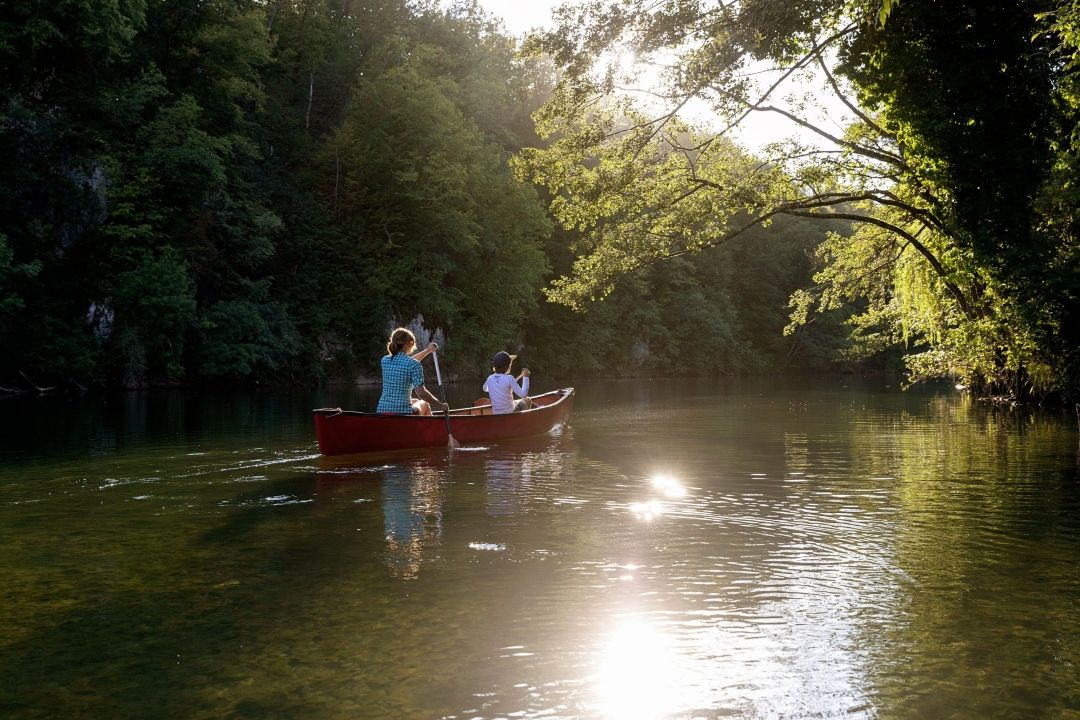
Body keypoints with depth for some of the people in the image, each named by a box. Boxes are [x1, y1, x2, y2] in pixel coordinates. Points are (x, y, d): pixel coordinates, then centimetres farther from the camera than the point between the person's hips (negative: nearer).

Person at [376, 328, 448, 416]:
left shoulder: (385, 360, 7)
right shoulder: (414, 364, -11)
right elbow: (421, 392, -14)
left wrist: (428, 350, 32)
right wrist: (441, 405, -3)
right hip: (403, 412, -5)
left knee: (415, 401, 36)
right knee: (425, 405, 31)